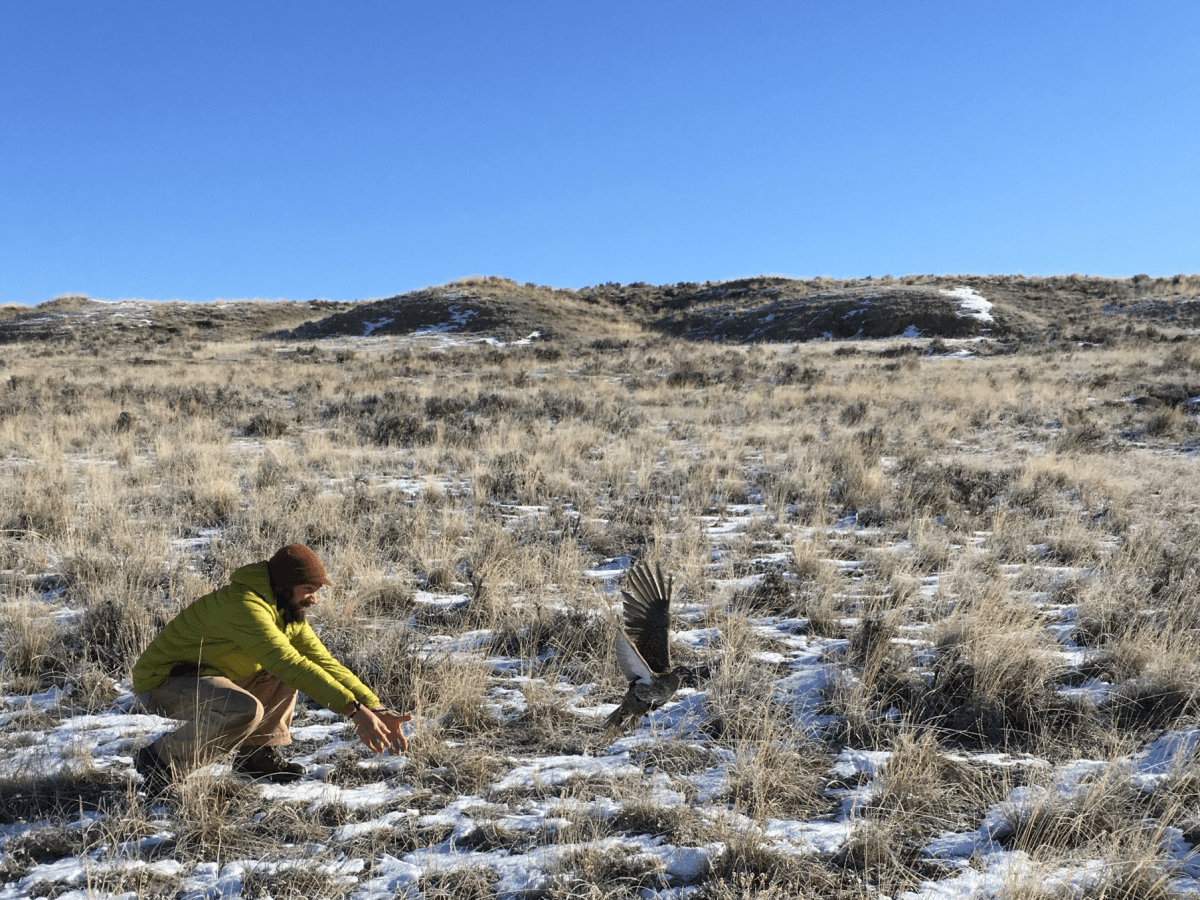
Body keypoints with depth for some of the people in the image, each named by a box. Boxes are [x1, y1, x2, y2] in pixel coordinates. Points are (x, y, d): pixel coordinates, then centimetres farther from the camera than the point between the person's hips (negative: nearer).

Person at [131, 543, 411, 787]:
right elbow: (292, 665, -37)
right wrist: (354, 710, -40)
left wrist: (378, 710, -10)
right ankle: (160, 759, -12)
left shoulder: (289, 612, 2)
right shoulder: (244, 605, -29)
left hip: (208, 675, 9)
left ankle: (257, 753, 5)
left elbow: (325, 663, 0)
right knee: (245, 710, -33)